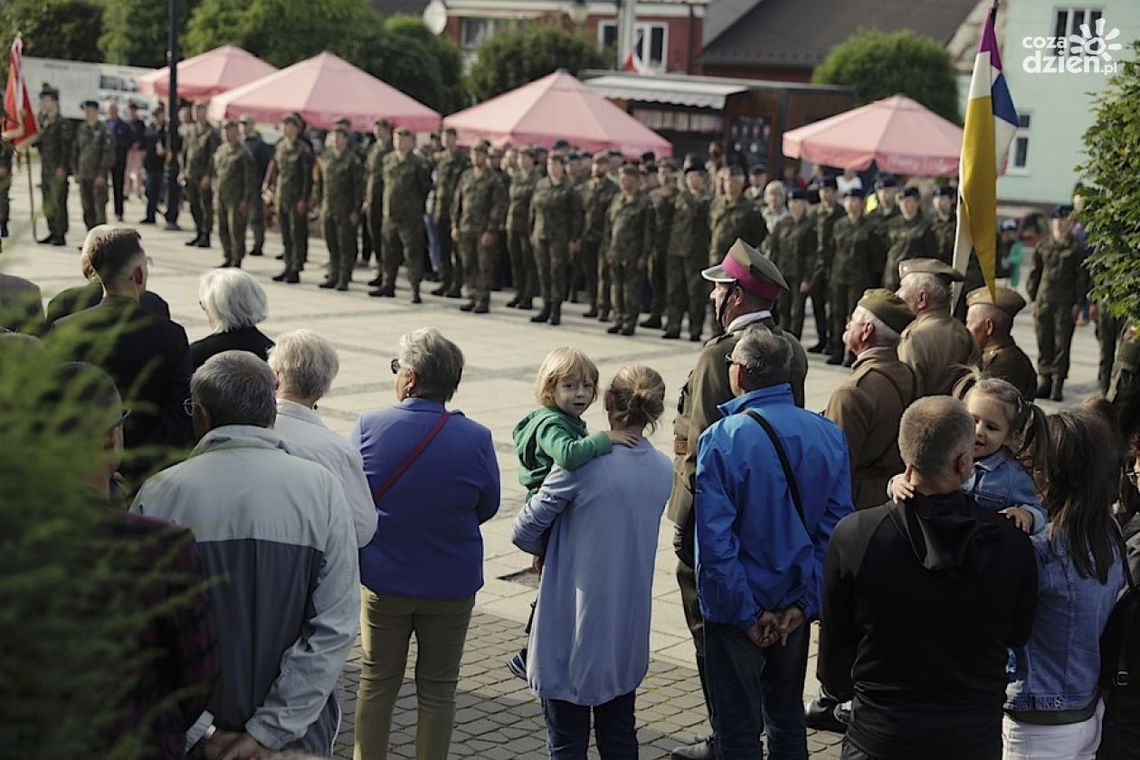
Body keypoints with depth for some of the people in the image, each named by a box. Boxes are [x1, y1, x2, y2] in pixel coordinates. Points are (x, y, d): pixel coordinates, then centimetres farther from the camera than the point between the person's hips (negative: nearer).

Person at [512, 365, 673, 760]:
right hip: (627, 631, 5)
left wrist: (543, 550, 10)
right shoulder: (663, 471, -1)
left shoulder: (584, 464, -19)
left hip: (574, 626, -5)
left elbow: (525, 530, -13)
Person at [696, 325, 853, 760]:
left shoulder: (721, 439, -19)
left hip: (738, 609, -4)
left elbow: (715, 540, -20)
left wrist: (746, 613, -12)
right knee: (788, 721, 21)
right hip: (795, 608, 5)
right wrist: (804, 602, -2)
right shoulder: (829, 435, -5)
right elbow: (834, 525, -4)